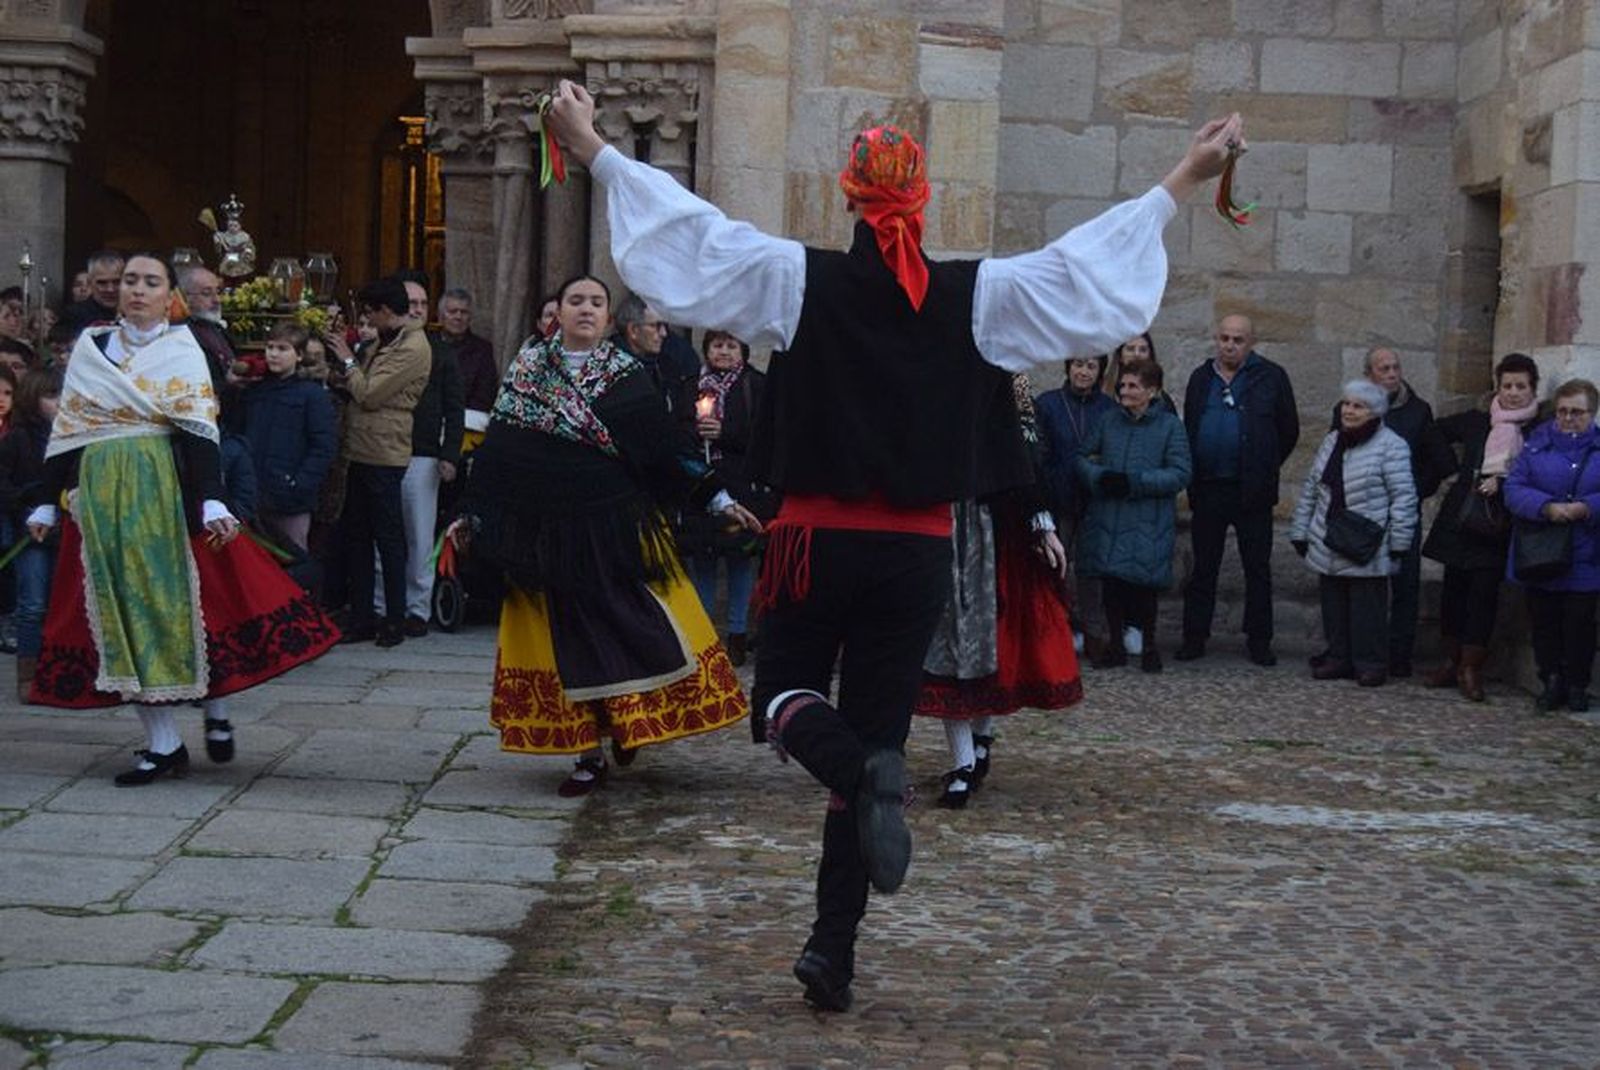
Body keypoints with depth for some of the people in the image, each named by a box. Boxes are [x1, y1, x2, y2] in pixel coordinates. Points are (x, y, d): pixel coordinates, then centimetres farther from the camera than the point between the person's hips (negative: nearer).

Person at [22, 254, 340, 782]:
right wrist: (45, 502, 9)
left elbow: (199, 430, -10)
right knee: (120, 608, 2)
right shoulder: (91, 348, 10)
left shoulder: (182, 351, 1)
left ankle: (215, 710, 20)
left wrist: (213, 502, -21)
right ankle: (163, 743, 7)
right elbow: (66, 431, 11)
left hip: (165, 491, -3)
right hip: (99, 495, 3)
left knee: (182, 596, -3)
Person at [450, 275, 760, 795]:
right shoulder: (525, 370, 6)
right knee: (566, 637, 4)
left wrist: (720, 500, -2)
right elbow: (499, 450, 8)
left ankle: (626, 724, 15)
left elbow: (666, 450, 3)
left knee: (629, 626, -7)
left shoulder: (627, 377, 2)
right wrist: (471, 517, 6)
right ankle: (588, 754, 12)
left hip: (616, 526, -1)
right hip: (546, 533, 1)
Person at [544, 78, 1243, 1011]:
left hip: (820, 543, -1)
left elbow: (686, 228, -4)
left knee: (785, 692, 18)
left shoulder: (802, 280, -5)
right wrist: (1185, 179, 14)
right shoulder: (976, 297, -2)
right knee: (876, 729, 8)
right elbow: (1092, 262, 4)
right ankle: (834, 950, 6)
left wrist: (594, 150, 6)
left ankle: (863, 772, -18)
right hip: (917, 554, 1)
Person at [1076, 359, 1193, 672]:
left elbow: (1181, 474, -8)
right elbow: (1082, 458, 12)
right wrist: (1100, 477, -10)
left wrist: (1134, 482, -16)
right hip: (1107, 520, 3)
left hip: (1148, 525, -3)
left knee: (1144, 585, -1)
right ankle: (1115, 645, 19)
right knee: (1111, 582, 5)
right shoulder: (1109, 424, 11)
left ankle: (1149, 646, 17)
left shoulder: (1170, 426, -1)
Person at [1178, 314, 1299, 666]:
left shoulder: (1271, 377, -1)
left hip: (1252, 491, -3)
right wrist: (1193, 474, 10)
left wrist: (1264, 469, 5)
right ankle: (1194, 637, 12)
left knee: (1258, 568, 4)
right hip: (1208, 488, 3)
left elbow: (1289, 431, 4)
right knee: (1203, 567, 7)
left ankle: (1259, 640, 11)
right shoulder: (1201, 378, 10)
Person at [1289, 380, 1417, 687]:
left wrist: (1398, 543, -13)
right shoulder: (1331, 442, 13)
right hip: (1329, 547, 7)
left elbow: (1403, 497, -11)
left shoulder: (1391, 446, -10)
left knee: (1368, 609, -1)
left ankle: (1371, 664, 8)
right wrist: (1300, 532, 15)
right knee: (1334, 605, 11)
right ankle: (1339, 659, 21)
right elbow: (1311, 489, 17)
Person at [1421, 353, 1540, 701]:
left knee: (1484, 593, -4)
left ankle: (1471, 668, 6)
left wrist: (1502, 484, -16)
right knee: (1453, 590, 8)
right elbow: (1436, 434, 21)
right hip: (1459, 521, 3)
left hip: (1498, 528, -3)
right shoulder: (1476, 422, 7)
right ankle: (1452, 662, 21)